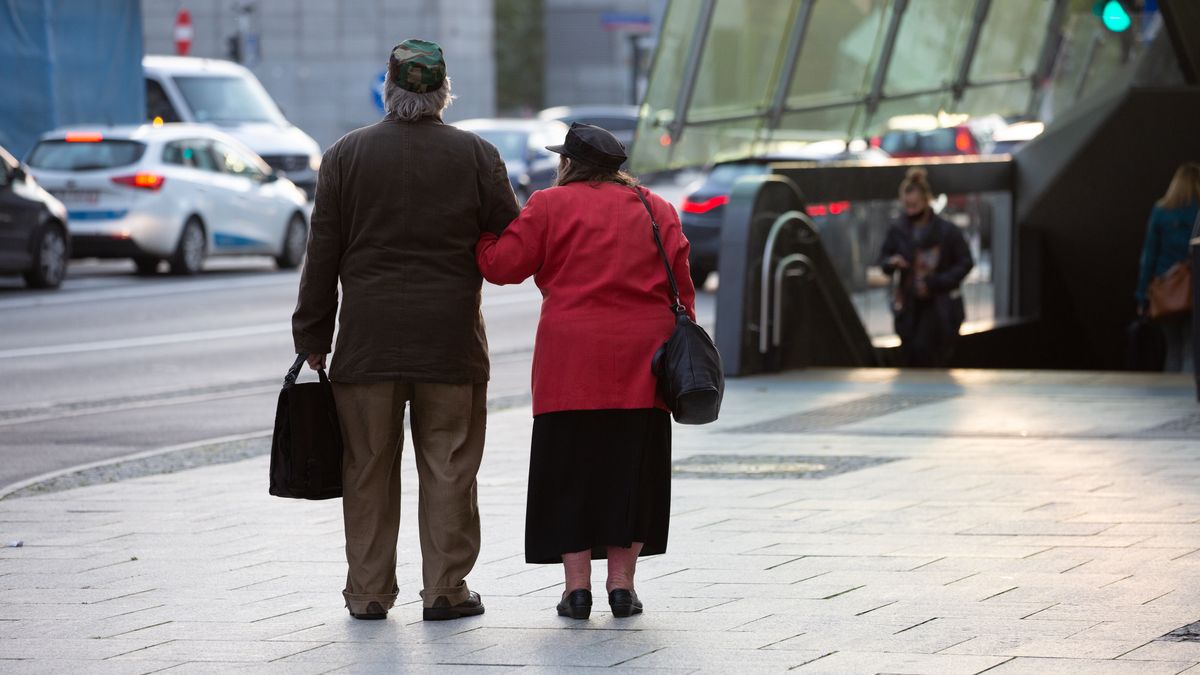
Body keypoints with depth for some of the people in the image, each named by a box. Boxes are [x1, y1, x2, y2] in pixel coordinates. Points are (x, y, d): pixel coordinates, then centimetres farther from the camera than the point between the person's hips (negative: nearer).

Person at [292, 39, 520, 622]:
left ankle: (369, 591, 10)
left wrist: (312, 339, 6)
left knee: (369, 469, 6)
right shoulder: (477, 156, -1)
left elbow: (322, 255, 1)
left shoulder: (345, 155, 0)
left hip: (367, 341, 1)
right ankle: (445, 589, 5)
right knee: (447, 468, 5)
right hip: (451, 343, 0)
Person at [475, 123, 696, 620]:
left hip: (572, 362, -3)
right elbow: (681, 287, 10)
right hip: (642, 361, 3)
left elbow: (501, 264, -2)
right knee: (629, 468, 8)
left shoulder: (550, 205, 0)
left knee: (571, 471, 3)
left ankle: (577, 585, 1)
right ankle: (622, 583, 7)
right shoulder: (657, 210, 12)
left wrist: (480, 229, 15)